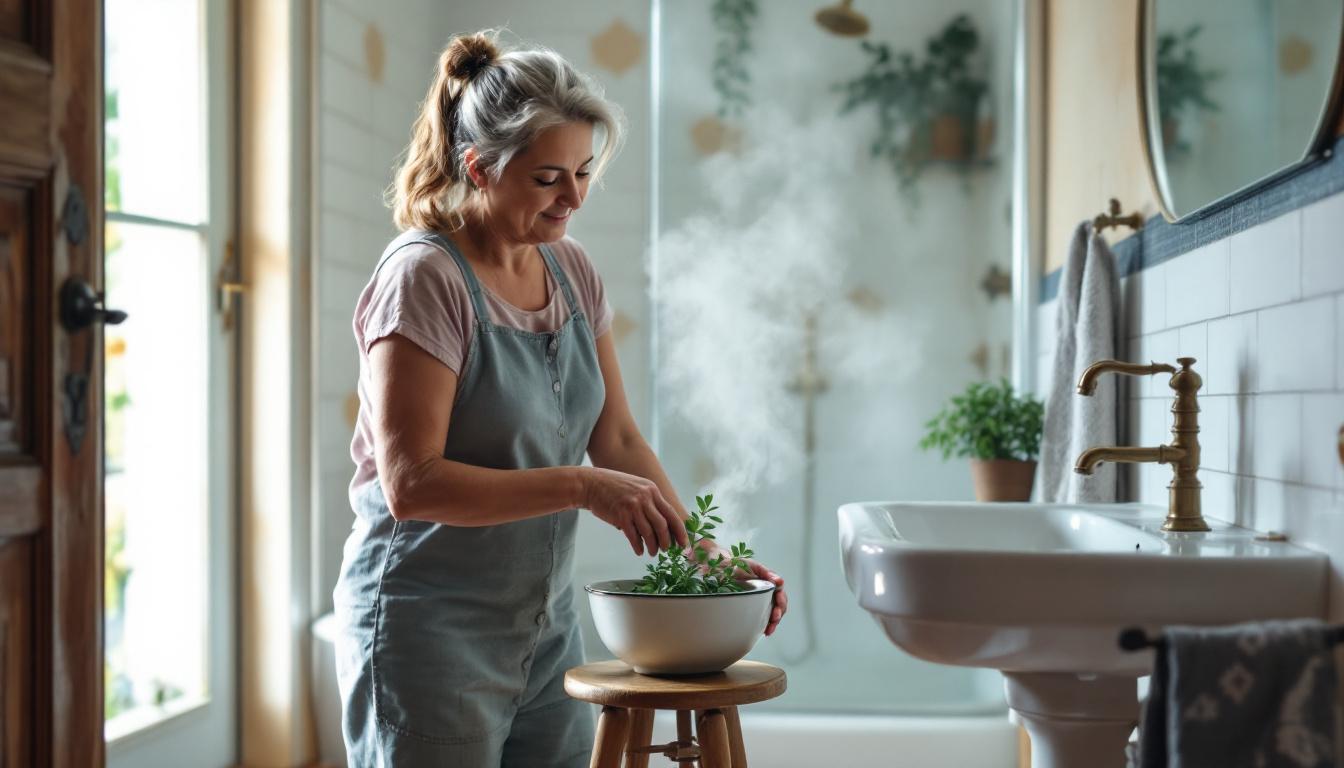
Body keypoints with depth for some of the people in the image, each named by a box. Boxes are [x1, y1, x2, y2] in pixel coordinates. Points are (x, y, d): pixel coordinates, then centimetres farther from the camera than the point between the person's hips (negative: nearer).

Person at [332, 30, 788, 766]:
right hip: (431, 630, -7)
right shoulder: (424, 278, -15)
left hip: (545, 623, 7)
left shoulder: (572, 273, 6)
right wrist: (580, 486, -27)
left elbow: (618, 441, 9)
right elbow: (412, 483, -22)